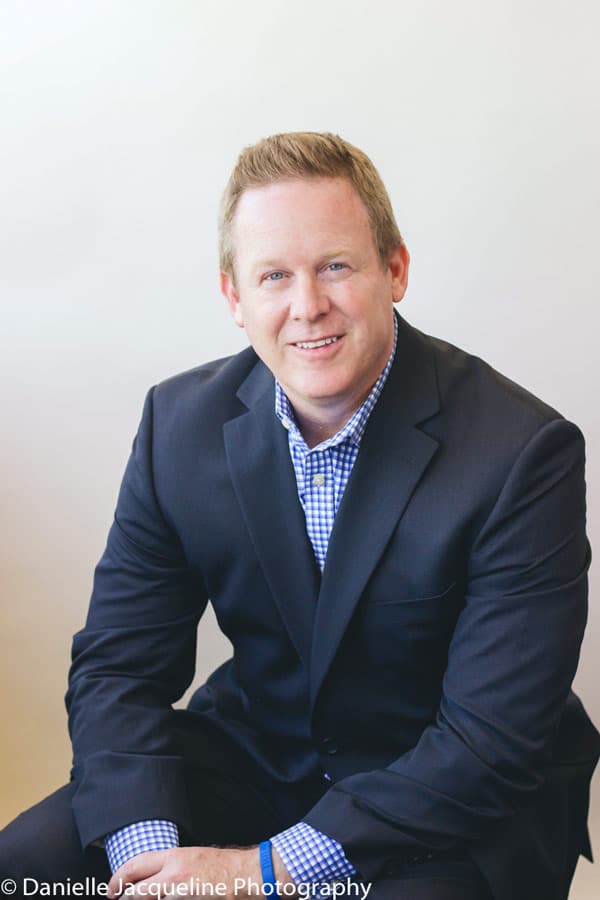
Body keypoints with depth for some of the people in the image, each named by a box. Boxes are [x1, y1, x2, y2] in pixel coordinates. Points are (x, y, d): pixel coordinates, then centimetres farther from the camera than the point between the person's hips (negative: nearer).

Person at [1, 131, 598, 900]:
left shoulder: (525, 454, -21)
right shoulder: (181, 421, -7)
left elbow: (493, 743, -21)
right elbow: (115, 664, -5)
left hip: (457, 811, -2)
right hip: (254, 756, 3)